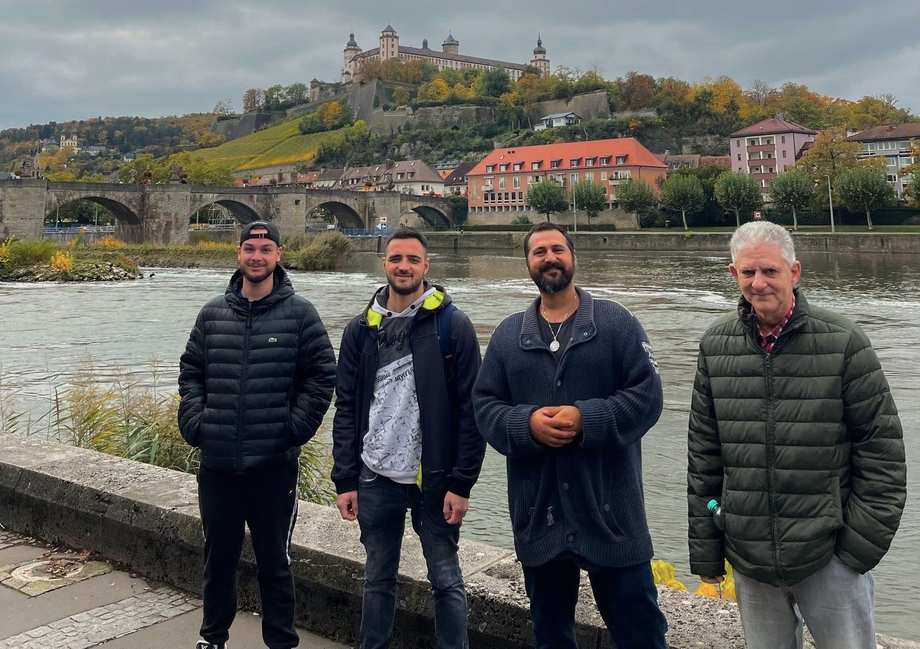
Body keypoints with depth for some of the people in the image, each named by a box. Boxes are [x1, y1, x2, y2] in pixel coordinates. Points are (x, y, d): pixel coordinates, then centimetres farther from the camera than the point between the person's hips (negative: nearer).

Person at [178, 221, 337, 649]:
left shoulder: (299, 313, -3)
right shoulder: (213, 313, 6)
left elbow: (322, 377, -2)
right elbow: (190, 372, 13)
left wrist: (295, 427, -9)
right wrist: (194, 421, 0)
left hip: (274, 463, -3)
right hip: (217, 462, 3)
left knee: (274, 560, 8)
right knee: (218, 556, 16)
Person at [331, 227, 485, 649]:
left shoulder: (453, 325, -6)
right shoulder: (361, 330, 5)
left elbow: (470, 409, -7)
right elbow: (346, 409, 6)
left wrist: (461, 483, -10)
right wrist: (345, 481, 2)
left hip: (435, 480, -3)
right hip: (375, 480, 3)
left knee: (447, 582, 7)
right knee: (378, 579, 16)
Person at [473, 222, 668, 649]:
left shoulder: (616, 323, -1)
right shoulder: (508, 334, 8)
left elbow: (647, 395, -8)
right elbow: (484, 406, 4)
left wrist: (587, 419, -20)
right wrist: (526, 424, -15)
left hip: (611, 510, -3)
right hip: (537, 514, 3)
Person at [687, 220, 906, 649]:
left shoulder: (843, 342, -7)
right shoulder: (715, 346, 1)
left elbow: (882, 447, -3)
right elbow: (702, 454, 5)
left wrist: (864, 543, -6)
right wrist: (705, 549, 6)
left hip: (830, 556, -2)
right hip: (749, 558, 3)